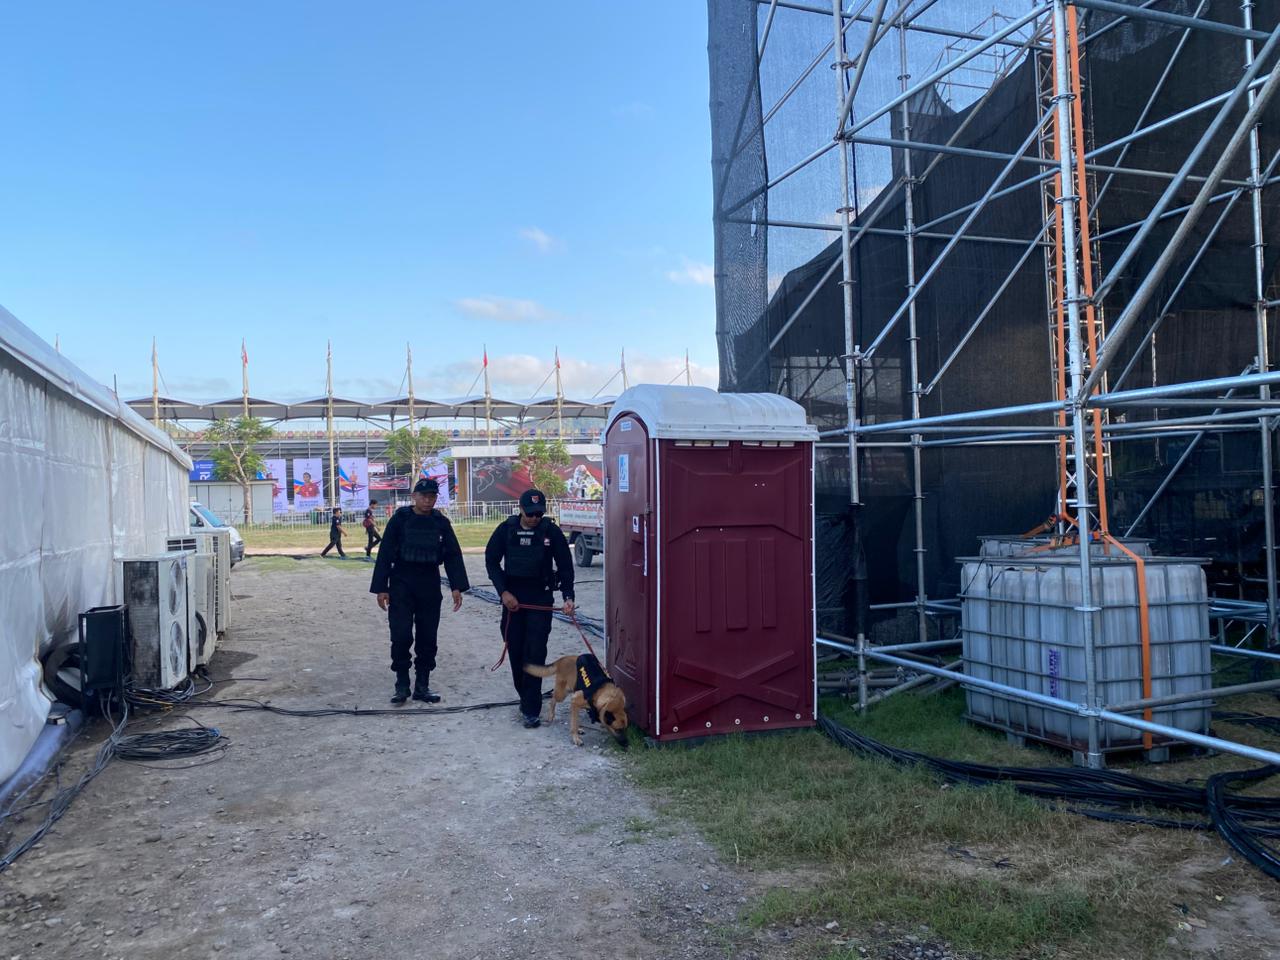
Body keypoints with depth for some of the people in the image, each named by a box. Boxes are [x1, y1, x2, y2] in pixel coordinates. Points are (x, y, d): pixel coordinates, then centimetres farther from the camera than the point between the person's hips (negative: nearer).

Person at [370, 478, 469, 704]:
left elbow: (453, 555, 3)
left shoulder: (441, 522, 2)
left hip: (430, 586, 3)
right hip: (401, 584, -2)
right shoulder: (400, 519, -5)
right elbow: (385, 554, -4)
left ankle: (422, 685, 16)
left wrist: (456, 587, -5)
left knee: (427, 637, 5)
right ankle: (401, 684, 8)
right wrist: (381, 588, -7)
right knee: (401, 635, -6)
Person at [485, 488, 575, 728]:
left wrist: (568, 596, -12)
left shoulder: (551, 531, -6)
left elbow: (565, 565, -1)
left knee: (535, 653, -8)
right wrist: (503, 592, -8)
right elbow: (492, 561, 2)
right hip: (512, 596, 2)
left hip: (541, 598, -2)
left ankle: (531, 709, -6)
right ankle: (525, 697, 26)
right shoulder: (506, 529, -3)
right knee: (515, 650, 7)